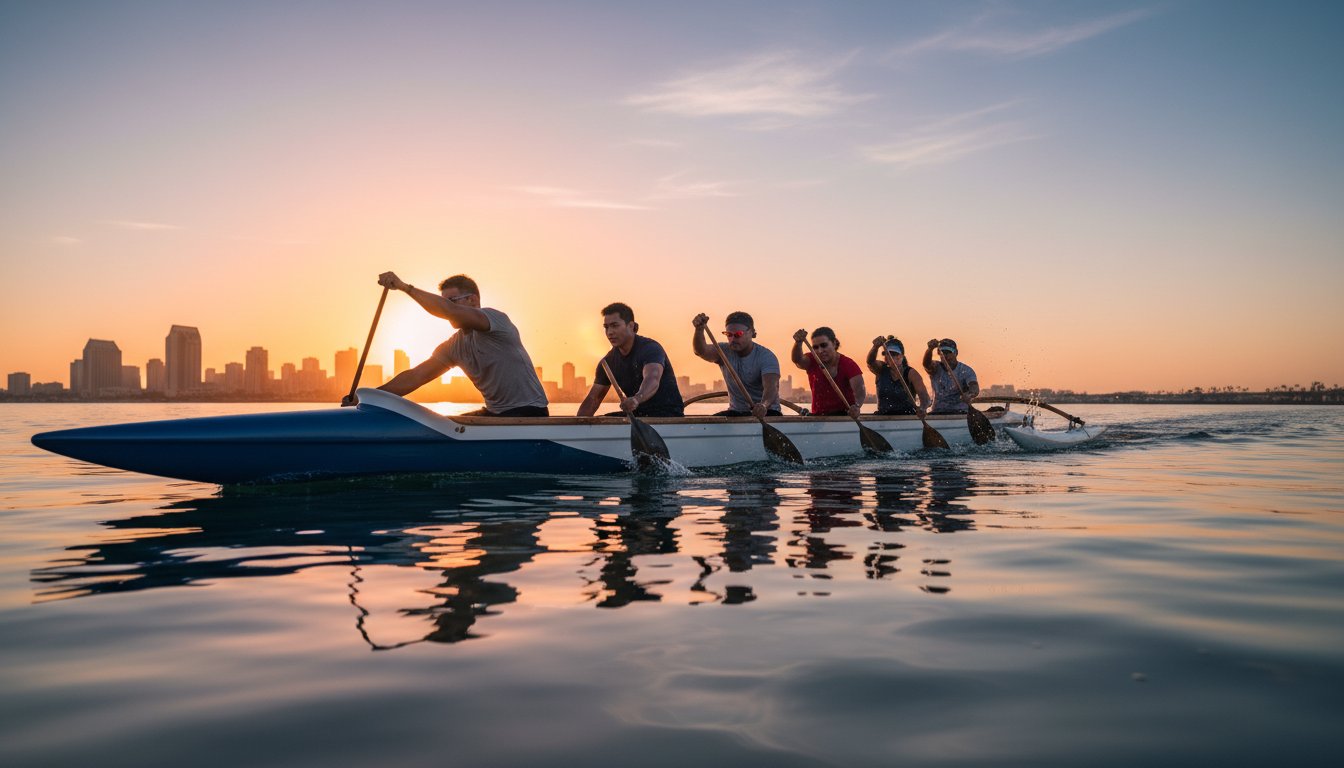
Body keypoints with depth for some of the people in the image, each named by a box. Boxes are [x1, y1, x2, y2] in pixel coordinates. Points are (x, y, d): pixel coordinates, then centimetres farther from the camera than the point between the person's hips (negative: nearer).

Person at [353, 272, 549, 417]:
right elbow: (416, 376, 5)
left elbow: (448, 310, -31)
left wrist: (404, 286, -27)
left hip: (529, 413, -9)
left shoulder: (495, 318, -14)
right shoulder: (454, 347, 9)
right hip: (495, 413, 9)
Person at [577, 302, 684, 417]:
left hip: (668, 414, -7)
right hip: (638, 414, 7)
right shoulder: (609, 361, 4)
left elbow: (652, 379, -38)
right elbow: (593, 399, 5)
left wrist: (636, 399, -60)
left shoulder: (650, 348, -17)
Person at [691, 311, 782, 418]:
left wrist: (764, 405, -51)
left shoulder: (766, 357, -13)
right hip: (736, 411, 3)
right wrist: (699, 330, -42)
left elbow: (771, 387, -28)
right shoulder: (724, 351, 0)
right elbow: (701, 351, -20)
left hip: (767, 412, -3)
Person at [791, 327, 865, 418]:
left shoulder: (848, 364, -10)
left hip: (845, 415, -3)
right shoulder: (812, 361, -1)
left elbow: (859, 390, -23)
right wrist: (798, 343, -46)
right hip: (818, 416, 3)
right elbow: (797, 360, -24)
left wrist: (856, 406, -46)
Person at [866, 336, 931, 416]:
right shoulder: (882, 370, 7)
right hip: (883, 417, 2)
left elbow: (923, 395, -14)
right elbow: (870, 362, -14)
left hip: (907, 418, -2)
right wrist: (876, 346, -36)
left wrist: (922, 408, -37)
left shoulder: (911, 373, -2)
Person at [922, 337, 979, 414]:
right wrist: (930, 349, -38)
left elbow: (975, 388, -16)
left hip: (960, 412, -1)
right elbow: (927, 364, -16)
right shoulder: (936, 368, 7)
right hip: (938, 412, 1)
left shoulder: (966, 370, 1)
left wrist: (970, 395, -41)